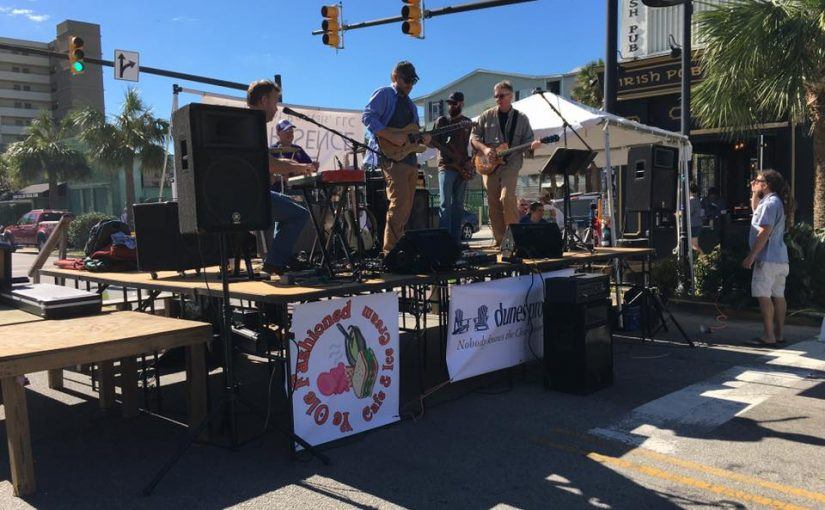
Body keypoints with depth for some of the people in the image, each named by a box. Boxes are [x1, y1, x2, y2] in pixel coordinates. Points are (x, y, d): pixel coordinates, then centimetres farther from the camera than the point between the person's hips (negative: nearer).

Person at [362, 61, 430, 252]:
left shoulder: (410, 104, 26)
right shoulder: (384, 94, 1)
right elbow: (367, 116, -13)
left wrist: (422, 139, 5)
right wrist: (391, 136, -22)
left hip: (410, 159, 9)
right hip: (391, 156, -9)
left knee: (406, 207, 7)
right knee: (399, 204, -17)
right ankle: (390, 250, -13)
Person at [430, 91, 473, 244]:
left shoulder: (467, 123, 15)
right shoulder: (442, 120, 7)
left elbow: (472, 144, 17)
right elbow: (434, 142, 4)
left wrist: (471, 161, 1)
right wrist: (450, 154, -13)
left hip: (462, 168, 3)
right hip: (446, 166, -3)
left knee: (458, 204, 4)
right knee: (445, 203, -12)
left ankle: (456, 239, 6)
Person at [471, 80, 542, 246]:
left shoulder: (521, 118, 10)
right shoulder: (487, 116, 11)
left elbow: (527, 140, 9)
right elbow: (474, 136, 10)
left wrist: (532, 145, -14)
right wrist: (484, 148, -8)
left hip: (511, 161, -2)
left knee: (507, 197, -22)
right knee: (493, 203, 1)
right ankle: (500, 240, 10)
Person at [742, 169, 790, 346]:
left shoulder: (770, 202, -14)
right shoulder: (777, 202, 16)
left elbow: (764, 232, -20)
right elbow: (756, 212, 34)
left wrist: (751, 256, -19)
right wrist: (754, 194, 23)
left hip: (767, 259, -10)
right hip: (780, 258, 10)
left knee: (764, 296, -8)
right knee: (778, 296, 11)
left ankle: (768, 336, -7)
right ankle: (778, 334, 17)